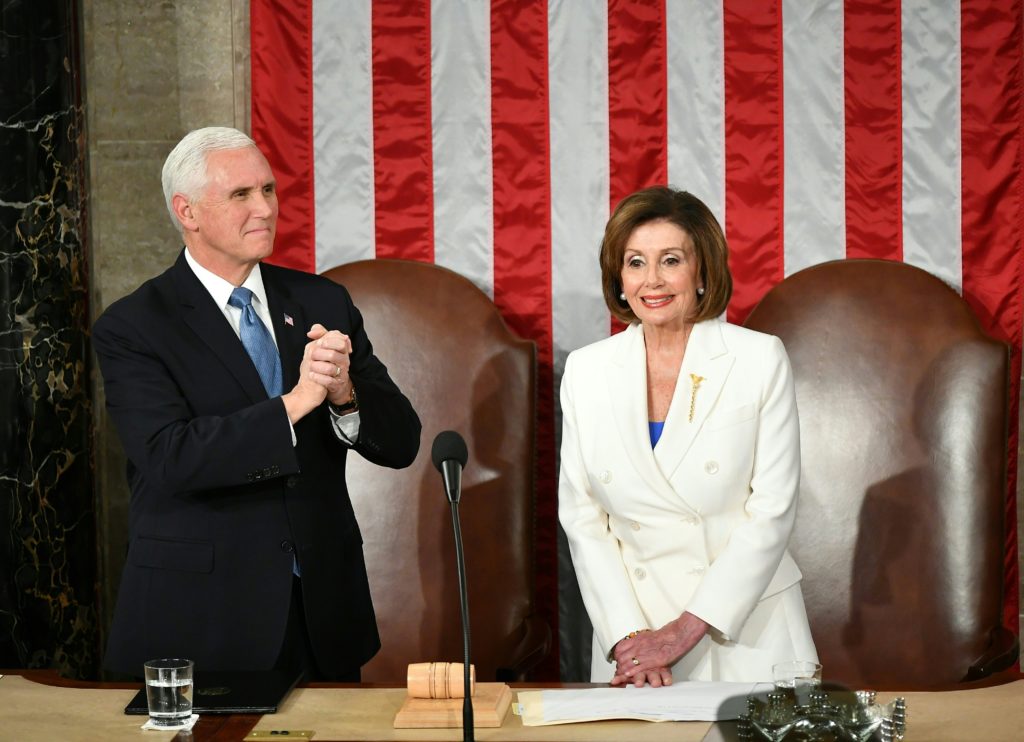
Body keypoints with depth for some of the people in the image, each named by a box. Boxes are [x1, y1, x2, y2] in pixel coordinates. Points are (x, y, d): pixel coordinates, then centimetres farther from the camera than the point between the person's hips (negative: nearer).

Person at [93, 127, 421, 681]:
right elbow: (170, 458, -21)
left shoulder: (323, 303, 7)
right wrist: (293, 403, -26)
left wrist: (343, 395, -18)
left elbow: (400, 443, 2)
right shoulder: (132, 328, -6)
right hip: (200, 620, -4)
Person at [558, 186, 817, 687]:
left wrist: (686, 629, -10)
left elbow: (772, 511, -6)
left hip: (745, 631, -1)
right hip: (631, 624, 2)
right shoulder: (586, 370, 5)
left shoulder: (760, 359, -2)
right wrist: (628, 635, -7)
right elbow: (580, 515, 4)